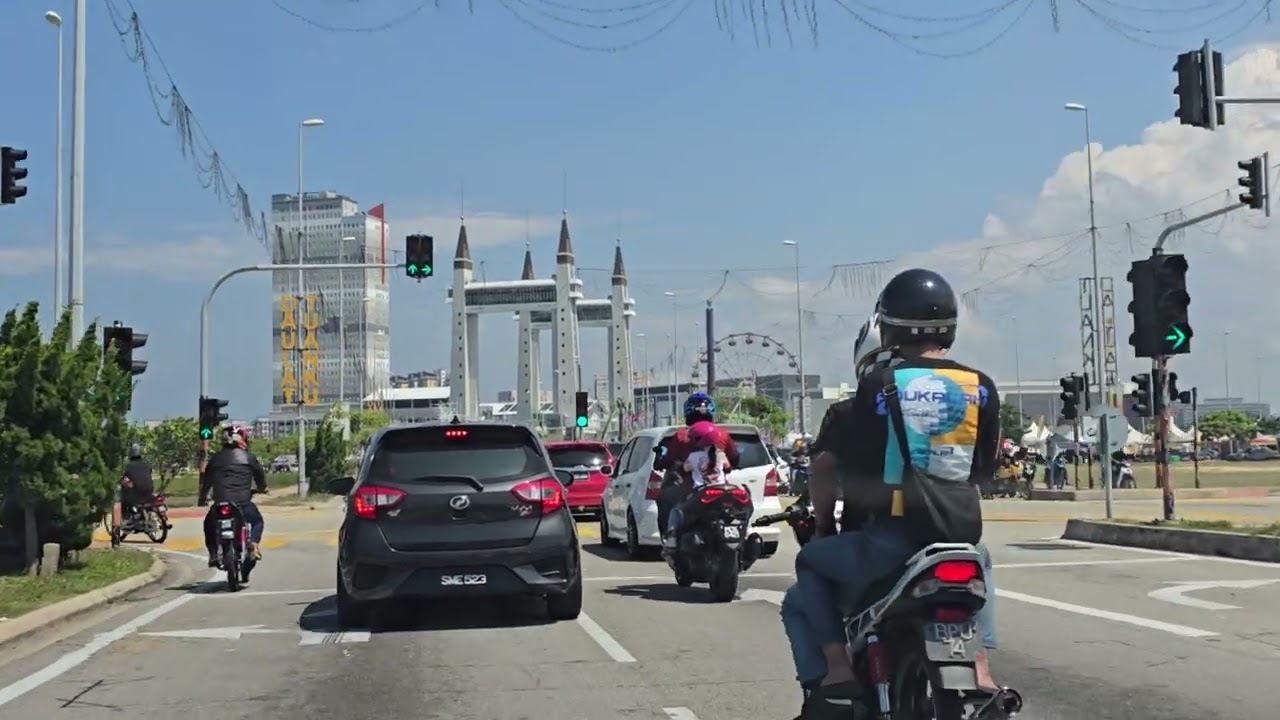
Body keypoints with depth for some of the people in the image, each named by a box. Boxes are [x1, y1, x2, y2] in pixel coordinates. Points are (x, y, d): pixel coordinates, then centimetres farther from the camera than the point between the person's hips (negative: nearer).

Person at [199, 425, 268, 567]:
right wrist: (262, 489, 37)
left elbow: (206, 480, 17)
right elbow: (260, 476, 15)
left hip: (220, 504, 1)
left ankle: (213, 554, 14)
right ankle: (253, 542, 0)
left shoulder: (216, 458, 12)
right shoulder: (249, 458, 6)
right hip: (243, 505, -1)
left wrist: (202, 498, 33)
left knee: (209, 523, 29)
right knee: (257, 521, 27)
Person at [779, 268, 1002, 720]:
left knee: (811, 566, 21)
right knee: (979, 564, 39)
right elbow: (985, 470, 15)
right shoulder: (981, 390, 7)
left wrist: (824, 525, 15)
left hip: (887, 541, -4)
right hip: (959, 540, 4)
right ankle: (979, 661, 20)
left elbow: (825, 464, -1)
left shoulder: (876, 384, -3)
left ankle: (835, 667, 0)